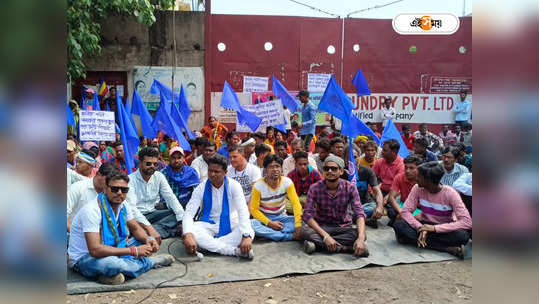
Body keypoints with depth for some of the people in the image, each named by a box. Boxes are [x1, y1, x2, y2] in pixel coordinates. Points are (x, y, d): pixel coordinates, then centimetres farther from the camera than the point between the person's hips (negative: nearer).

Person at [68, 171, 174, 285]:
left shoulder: (123, 206, -3)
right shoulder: (92, 210, -27)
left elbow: (135, 228, 10)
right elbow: (95, 250, -34)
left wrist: (147, 239, -15)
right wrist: (133, 251, -32)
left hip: (110, 250, 8)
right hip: (84, 258, -7)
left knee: (148, 241, 1)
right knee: (108, 263, -39)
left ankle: (112, 273, -14)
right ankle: (151, 262, -10)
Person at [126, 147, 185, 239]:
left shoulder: (159, 176, 6)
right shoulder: (130, 180, -8)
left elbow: (170, 197, -2)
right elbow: (131, 206, -20)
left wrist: (183, 218, -20)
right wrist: (148, 227, -36)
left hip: (154, 213, 4)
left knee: (176, 214, -20)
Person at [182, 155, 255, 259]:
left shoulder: (234, 186, -10)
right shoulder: (201, 188, -6)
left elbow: (243, 212, -20)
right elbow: (189, 213, -13)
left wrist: (246, 236, -37)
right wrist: (188, 235, -34)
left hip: (230, 226, -1)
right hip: (208, 225, 1)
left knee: (250, 232, -31)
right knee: (192, 231, -33)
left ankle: (209, 244, -31)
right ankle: (234, 250, -36)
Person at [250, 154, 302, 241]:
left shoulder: (287, 182, -12)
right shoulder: (258, 185, -14)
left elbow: (296, 204, -19)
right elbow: (254, 209, -11)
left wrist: (298, 226, -30)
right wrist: (270, 223, -21)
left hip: (281, 217, 1)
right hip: (264, 218, -1)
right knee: (251, 224, -34)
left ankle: (267, 233, -29)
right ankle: (290, 236, -31)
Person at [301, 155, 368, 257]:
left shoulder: (350, 188, -12)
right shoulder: (315, 188, -14)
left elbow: (359, 213, -20)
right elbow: (307, 214, -21)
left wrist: (360, 238, -38)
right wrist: (325, 236, -33)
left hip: (343, 227, 1)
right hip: (321, 226, 0)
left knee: (361, 234, -29)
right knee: (304, 230, -31)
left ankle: (317, 243, -24)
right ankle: (344, 248, -26)